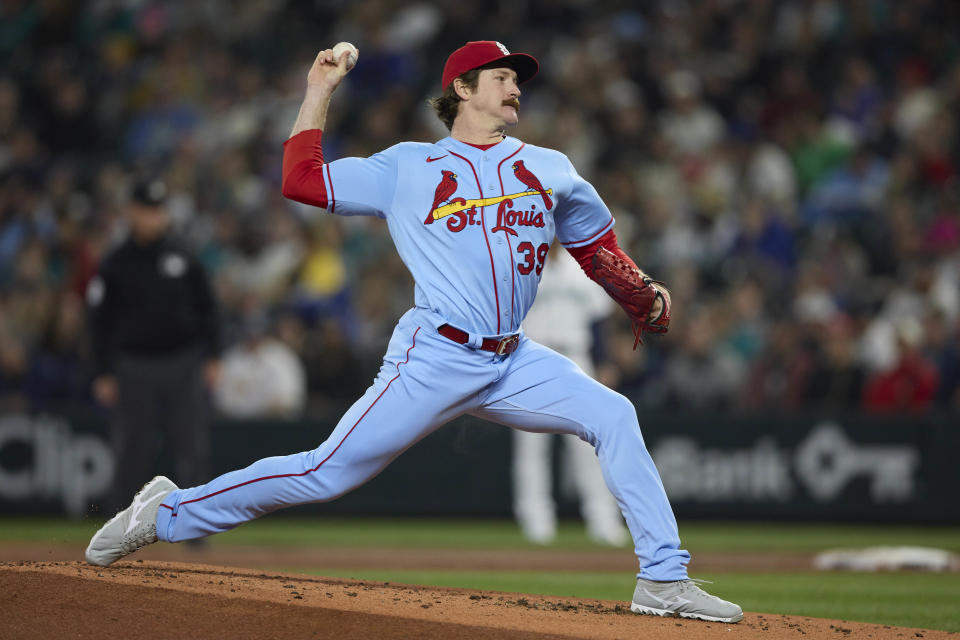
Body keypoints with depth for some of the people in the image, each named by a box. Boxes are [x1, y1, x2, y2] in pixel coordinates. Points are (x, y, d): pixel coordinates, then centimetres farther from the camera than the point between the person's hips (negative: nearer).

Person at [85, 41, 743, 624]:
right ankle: (166, 513, 5)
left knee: (613, 415, -15)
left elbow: (597, 244, 23)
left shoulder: (548, 169, 17)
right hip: (434, 359, -4)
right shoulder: (406, 167, 8)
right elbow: (301, 180, 7)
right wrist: (320, 91, 9)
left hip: (513, 363, 4)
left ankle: (663, 581, -11)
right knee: (328, 471, -8)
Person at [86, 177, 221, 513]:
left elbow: (206, 309, 10)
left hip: (183, 364, 1)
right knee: (131, 449, 1)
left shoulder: (183, 259, 6)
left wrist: (212, 358, 3)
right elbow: (101, 322, 3)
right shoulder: (115, 265, 1)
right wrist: (103, 374, -2)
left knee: (192, 446, -3)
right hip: (134, 368, -1)